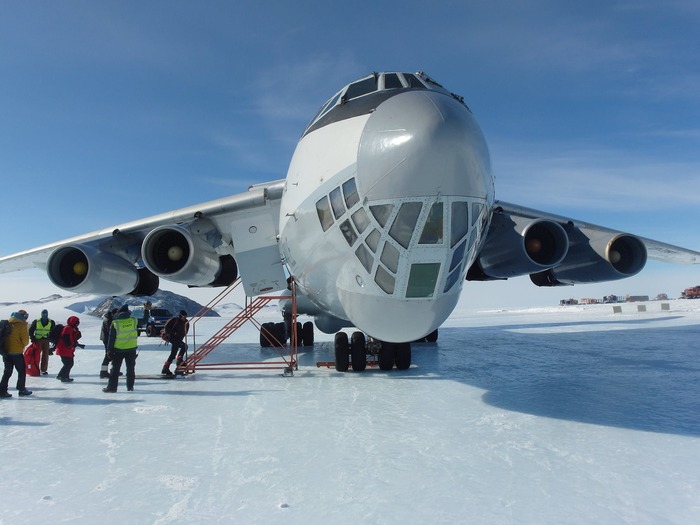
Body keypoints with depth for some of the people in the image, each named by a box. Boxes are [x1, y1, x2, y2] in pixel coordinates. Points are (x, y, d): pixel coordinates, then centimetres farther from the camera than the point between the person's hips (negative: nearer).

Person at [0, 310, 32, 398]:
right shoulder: (22, 325, -11)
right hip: (17, 352, -6)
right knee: (22, 371, 8)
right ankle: (21, 389, 12)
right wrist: (23, 344, 10)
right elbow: (25, 340, -12)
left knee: (7, 371, 13)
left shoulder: (7, 323, 7)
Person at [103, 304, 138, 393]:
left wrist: (109, 350, -1)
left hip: (118, 350, -2)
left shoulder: (115, 323, -11)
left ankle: (112, 386, 10)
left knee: (115, 369, 8)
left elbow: (111, 338, -8)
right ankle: (130, 386, 16)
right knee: (131, 368, 12)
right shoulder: (134, 321, -7)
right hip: (131, 349, 2)